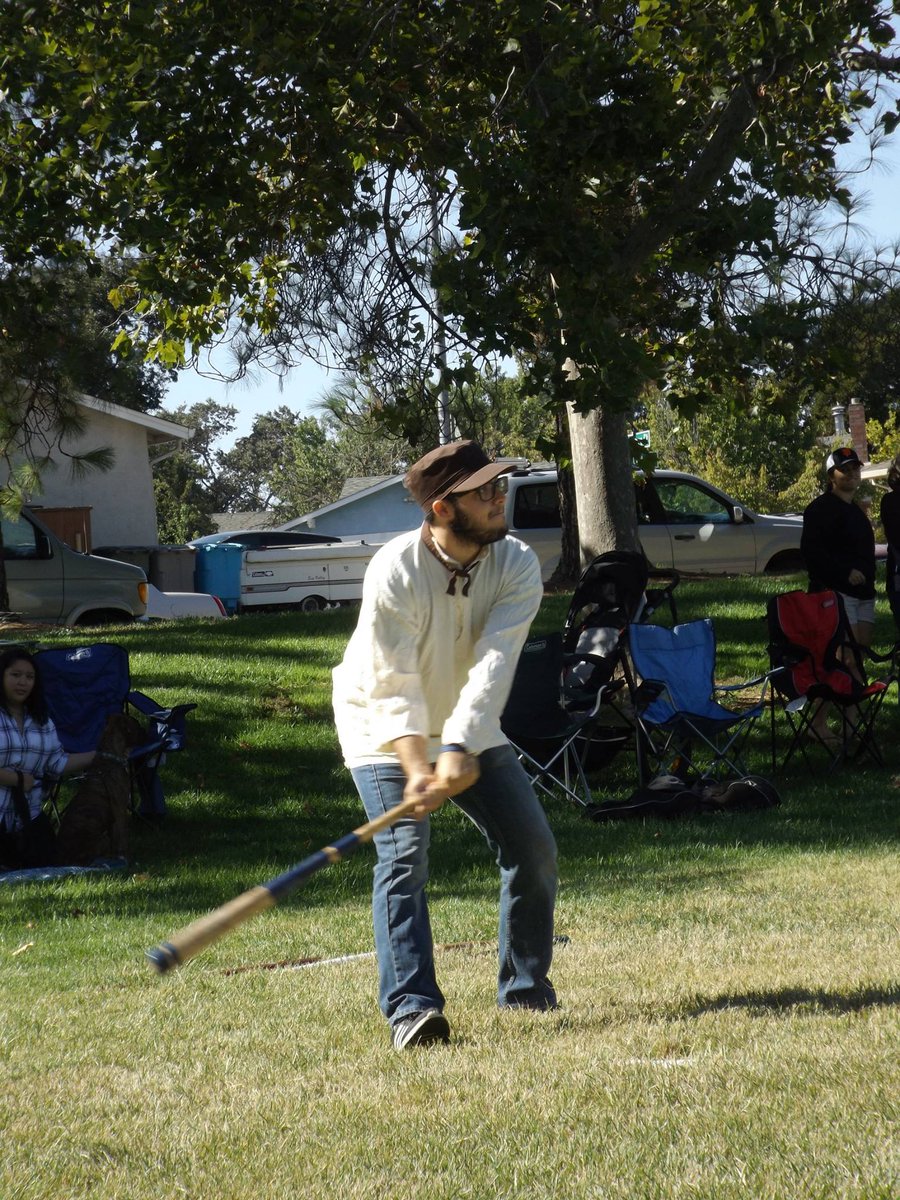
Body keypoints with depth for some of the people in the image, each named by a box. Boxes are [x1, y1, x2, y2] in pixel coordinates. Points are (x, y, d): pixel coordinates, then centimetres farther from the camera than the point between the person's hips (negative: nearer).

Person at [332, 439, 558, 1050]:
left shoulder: (517, 565, -18)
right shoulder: (395, 572, -28)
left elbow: (493, 665, -31)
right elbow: (395, 689, -30)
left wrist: (460, 749, -44)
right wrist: (416, 770, -43)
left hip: (472, 731, 4)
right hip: (384, 731, -4)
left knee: (534, 848, 0)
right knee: (404, 856, -20)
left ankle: (527, 986, 17)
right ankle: (412, 1008, -24)